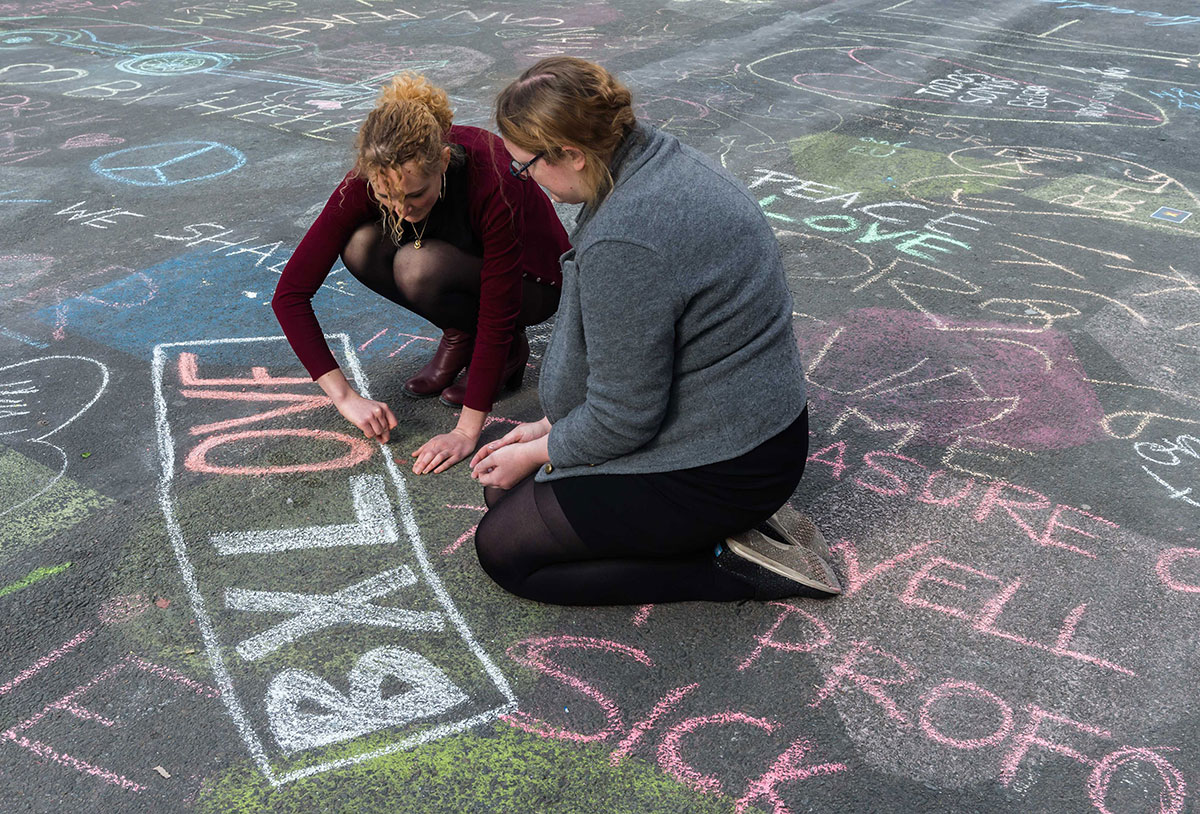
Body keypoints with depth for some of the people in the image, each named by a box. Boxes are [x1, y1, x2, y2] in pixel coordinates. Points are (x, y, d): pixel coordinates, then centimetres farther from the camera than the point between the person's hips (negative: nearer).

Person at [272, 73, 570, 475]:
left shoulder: (491, 181, -37)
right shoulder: (369, 181, -26)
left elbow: (497, 317, -33)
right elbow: (290, 294, -25)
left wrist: (466, 431, -34)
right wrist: (345, 396, -31)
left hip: (533, 281, -4)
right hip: (460, 256, 4)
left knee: (417, 268, -33)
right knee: (362, 247, -25)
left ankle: (510, 348, -6)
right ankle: (460, 336, -2)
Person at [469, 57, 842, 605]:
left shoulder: (622, 242, -30)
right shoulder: (662, 159, 2)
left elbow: (621, 420, -21)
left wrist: (533, 454, -3)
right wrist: (549, 427, 11)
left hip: (718, 471, -10)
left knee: (503, 549, 2)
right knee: (507, 490, 17)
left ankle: (733, 568, -3)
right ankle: (737, 522, 11)